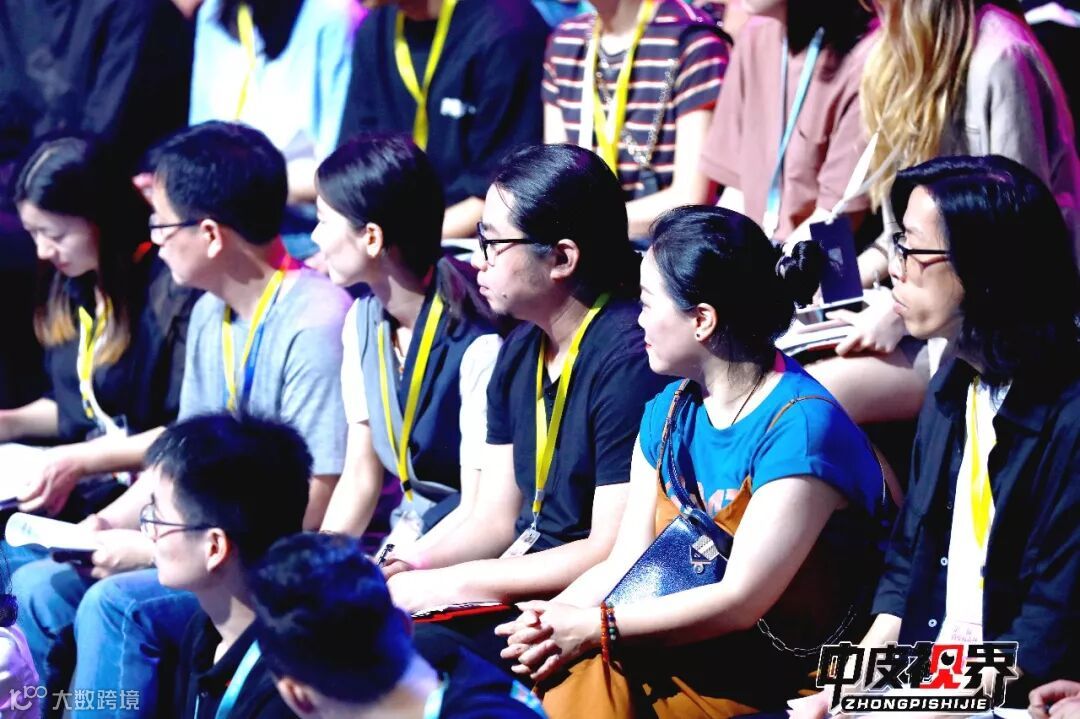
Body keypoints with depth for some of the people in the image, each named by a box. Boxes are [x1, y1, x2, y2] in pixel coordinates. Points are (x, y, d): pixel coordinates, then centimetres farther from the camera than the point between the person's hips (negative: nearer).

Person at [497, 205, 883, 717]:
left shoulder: (801, 426, -15)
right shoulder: (670, 411, 11)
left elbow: (740, 600, -18)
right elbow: (625, 563, 8)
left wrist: (592, 627, -18)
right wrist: (549, 621, -12)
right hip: (678, 653, 7)